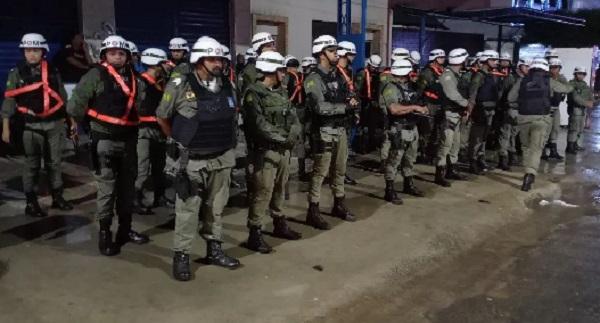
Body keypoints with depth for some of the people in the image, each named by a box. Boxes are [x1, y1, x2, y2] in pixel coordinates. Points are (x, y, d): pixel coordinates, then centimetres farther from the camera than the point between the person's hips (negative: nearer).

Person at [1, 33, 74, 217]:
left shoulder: (52, 71, 7)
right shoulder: (17, 73, -1)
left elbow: (63, 97, 12)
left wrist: (71, 120, 11)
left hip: (55, 124, 3)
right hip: (32, 126, -2)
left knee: (54, 163, 10)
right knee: (32, 165, 2)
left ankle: (57, 198, 21)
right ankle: (31, 203, 11)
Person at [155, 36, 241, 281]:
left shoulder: (227, 87, 5)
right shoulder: (180, 86, -11)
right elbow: (162, 117, 1)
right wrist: (179, 141, 10)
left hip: (222, 158, 5)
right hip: (193, 160, -5)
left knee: (216, 207, 15)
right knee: (188, 210, 1)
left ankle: (214, 249, 28)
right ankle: (181, 256, 12)